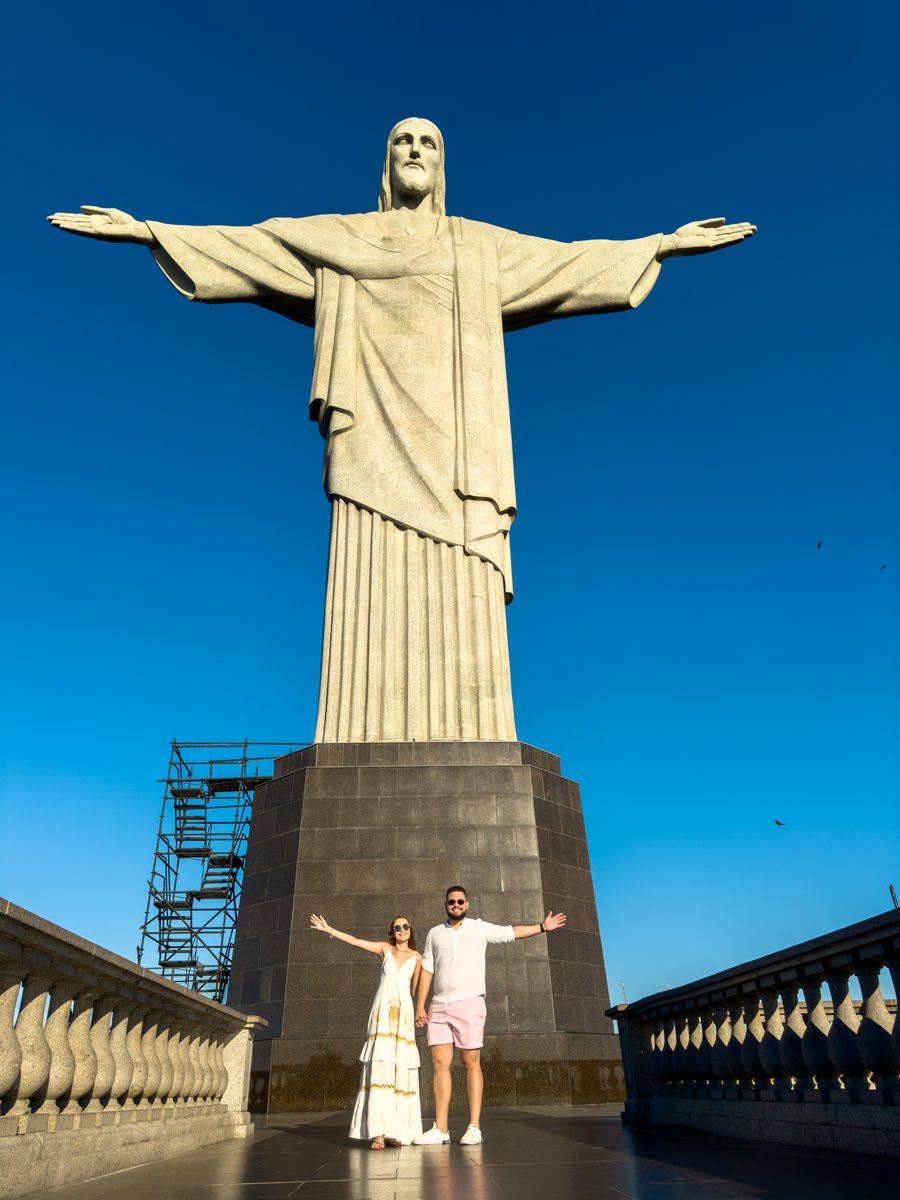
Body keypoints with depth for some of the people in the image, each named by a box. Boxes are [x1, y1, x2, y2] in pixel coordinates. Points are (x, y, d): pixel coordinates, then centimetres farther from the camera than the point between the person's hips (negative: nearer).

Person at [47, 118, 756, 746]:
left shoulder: (484, 247, 26)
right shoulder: (339, 239, 23)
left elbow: (571, 260, 25)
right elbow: (245, 245, 18)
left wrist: (663, 243, 22)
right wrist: (148, 231, 11)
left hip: (453, 444, 1)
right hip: (377, 439, -1)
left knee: (459, 606, -11)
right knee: (374, 604, -13)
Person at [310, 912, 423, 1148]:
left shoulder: (416, 957, 10)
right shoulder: (385, 948, 9)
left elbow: (413, 989, 16)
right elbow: (355, 941, 5)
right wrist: (329, 930, 0)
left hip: (403, 1014, 1)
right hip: (382, 1012, -1)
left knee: (401, 1071, -4)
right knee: (379, 1068, -12)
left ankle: (396, 1131, 2)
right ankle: (378, 1133, -16)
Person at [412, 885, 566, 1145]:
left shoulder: (480, 928, 6)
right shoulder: (435, 933, 12)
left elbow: (510, 932, 6)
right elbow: (426, 970, 9)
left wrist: (542, 927, 0)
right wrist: (420, 1006, 3)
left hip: (470, 1004, -2)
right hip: (439, 1006, 3)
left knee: (471, 1063, -3)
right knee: (440, 1063, -1)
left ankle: (474, 1128, 2)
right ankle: (441, 1129, 3)